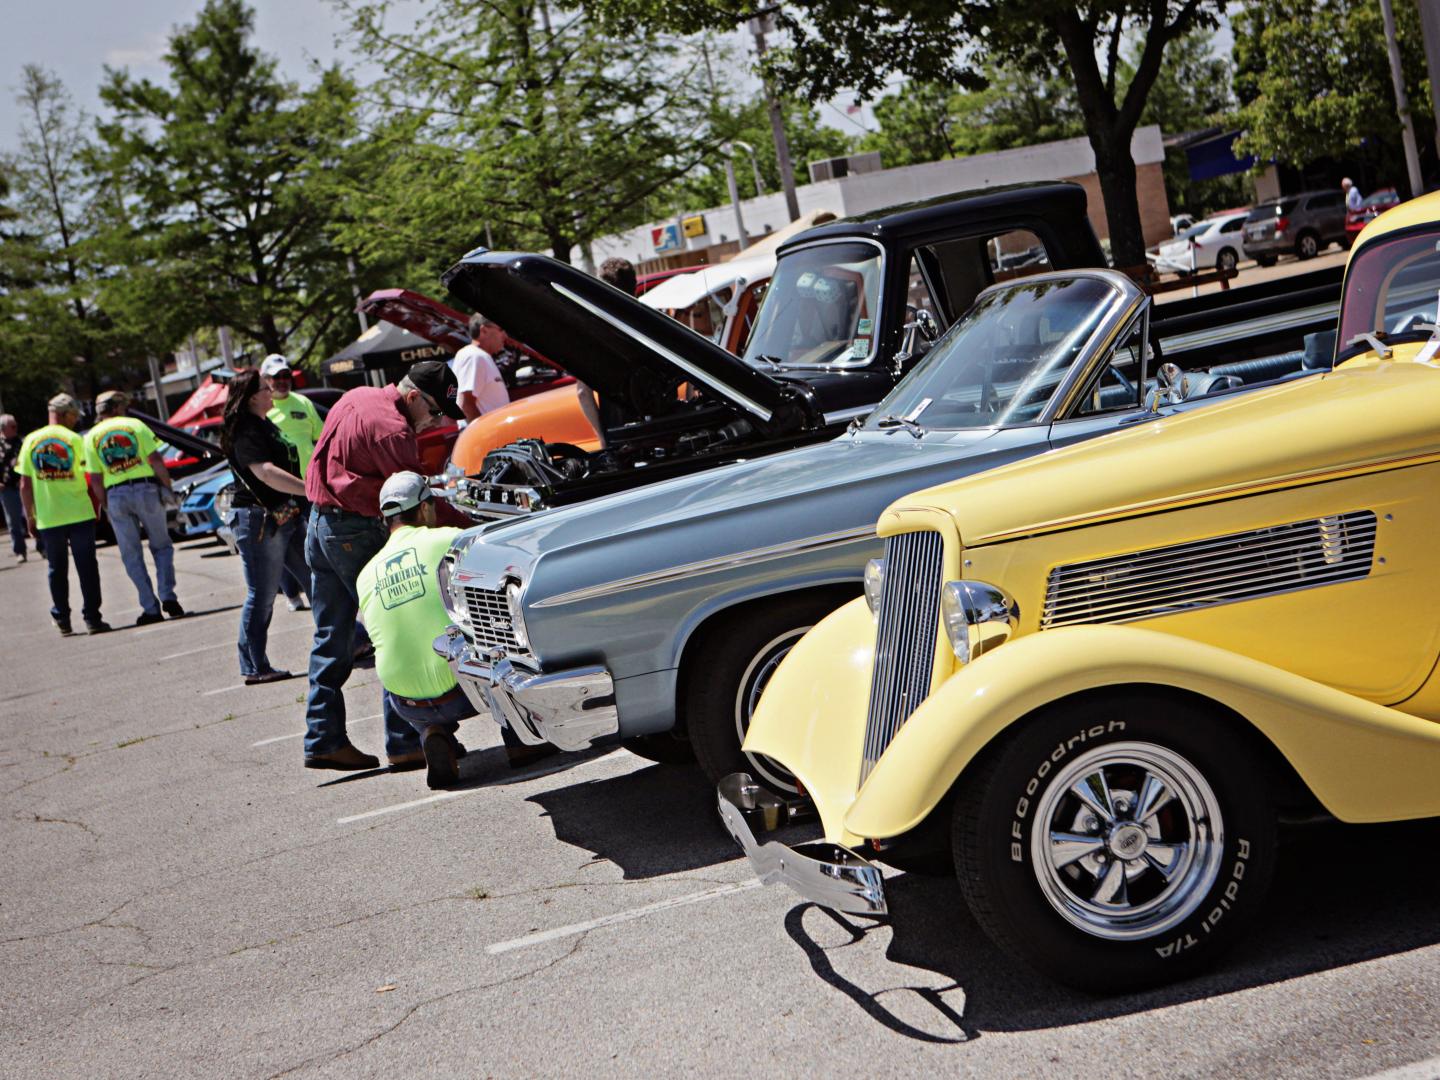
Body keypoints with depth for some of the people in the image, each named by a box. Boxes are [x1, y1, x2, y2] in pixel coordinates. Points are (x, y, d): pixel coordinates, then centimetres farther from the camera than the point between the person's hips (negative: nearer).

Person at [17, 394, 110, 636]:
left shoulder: (31, 441, 4)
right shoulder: (74, 439, -4)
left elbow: (25, 485, 4)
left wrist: (30, 517, 11)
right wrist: (97, 506, 5)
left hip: (47, 518, 3)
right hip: (79, 514, -3)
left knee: (57, 570, 13)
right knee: (87, 567, 4)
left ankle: (62, 620, 16)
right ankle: (92, 618, 3)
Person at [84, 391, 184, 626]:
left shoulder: (91, 437, 7)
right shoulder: (135, 425, 3)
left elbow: (96, 479, 2)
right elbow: (156, 459, -6)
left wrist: (105, 506, 11)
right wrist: (168, 487, 1)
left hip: (116, 495, 1)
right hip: (146, 488, -1)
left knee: (132, 555, 8)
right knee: (162, 546, 13)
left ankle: (151, 608, 4)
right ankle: (167, 596, -3)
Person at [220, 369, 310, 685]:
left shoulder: (263, 426, 17)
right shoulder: (246, 432, -16)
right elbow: (267, 473, -29)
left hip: (284, 517, 10)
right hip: (260, 520, -10)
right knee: (262, 596, -3)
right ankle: (255, 668, 4)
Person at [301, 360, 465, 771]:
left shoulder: (357, 398, 11)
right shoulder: (390, 427, -18)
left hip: (320, 525, 10)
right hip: (357, 532, -10)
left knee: (331, 640, 14)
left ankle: (323, 739, 18)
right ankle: (405, 743, -4)